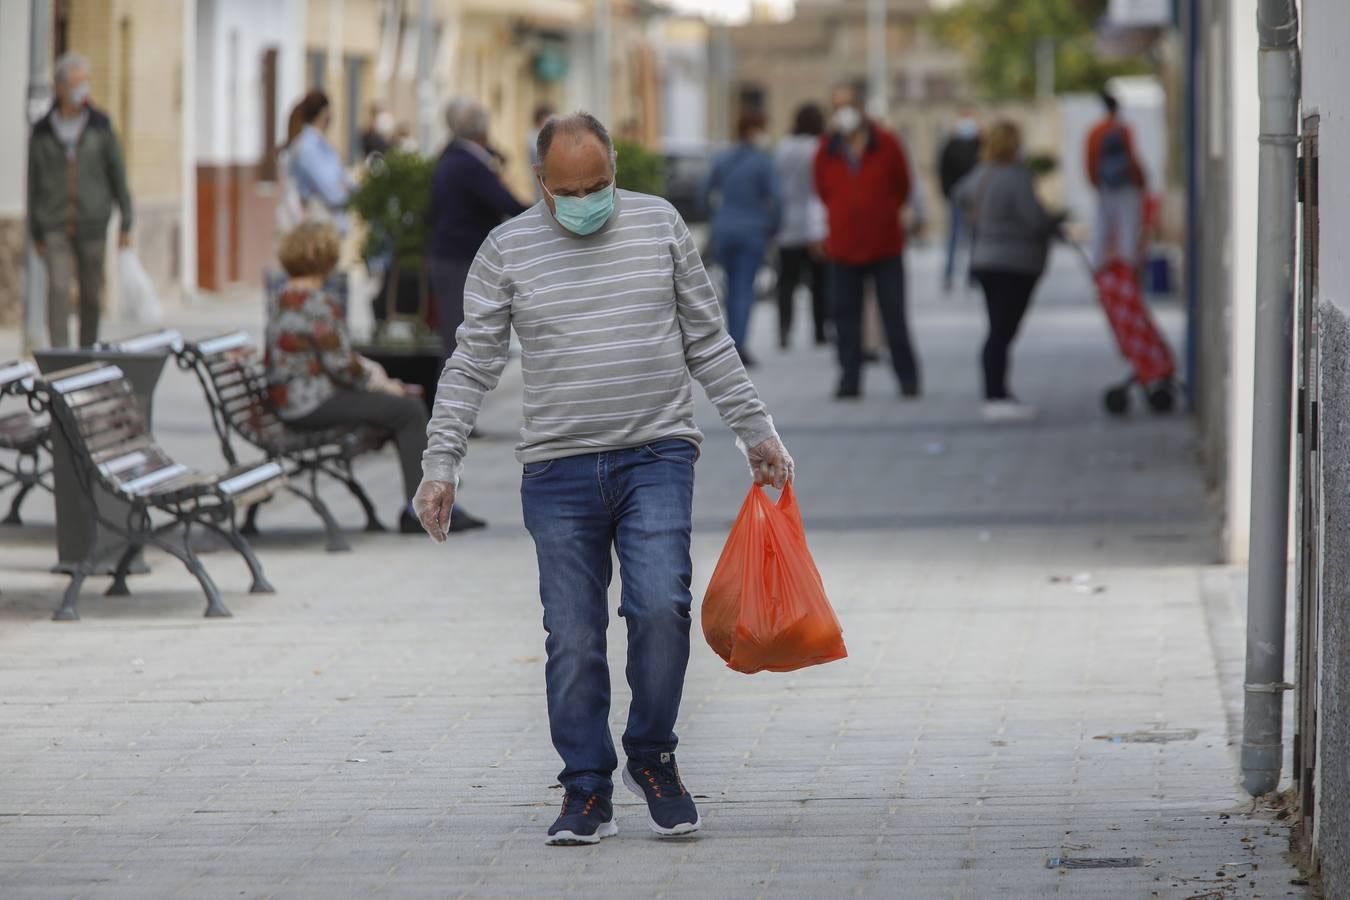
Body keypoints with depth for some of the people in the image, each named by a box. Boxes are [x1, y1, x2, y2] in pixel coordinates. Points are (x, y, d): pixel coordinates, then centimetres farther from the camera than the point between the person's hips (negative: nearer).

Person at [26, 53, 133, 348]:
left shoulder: (101, 127, -1)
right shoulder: (42, 132, -1)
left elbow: (118, 175, 2)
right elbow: (34, 183, 6)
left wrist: (126, 224, -3)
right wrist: (36, 234, 6)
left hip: (92, 223, 1)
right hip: (55, 225, -1)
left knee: (92, 293, 8)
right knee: (57, 288, -16)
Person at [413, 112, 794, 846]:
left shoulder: (660, 226, 6)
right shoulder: (508, 250, 3)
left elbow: (708, 343, 13)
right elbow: (471, 366, 3)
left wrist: (756, 432, 11)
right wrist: (441, 464, -5)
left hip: (656, 458, 0)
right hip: (559, 470, 0)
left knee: (660, 606, -16)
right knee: (572, 639, 0)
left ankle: (652, 757, 4)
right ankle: (587, 792, 9)